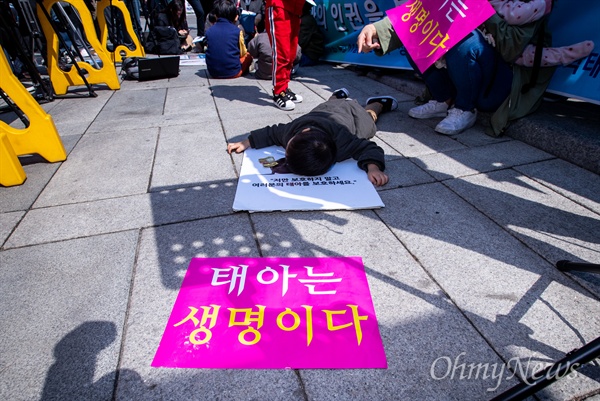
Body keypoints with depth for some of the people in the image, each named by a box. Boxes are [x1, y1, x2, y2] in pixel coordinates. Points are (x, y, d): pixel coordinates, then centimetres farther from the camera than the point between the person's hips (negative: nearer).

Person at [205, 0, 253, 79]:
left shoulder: (209, 31, 0)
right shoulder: (237, 31, -7)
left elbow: (211, 52, 13)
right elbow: (243, 53, 6)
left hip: (213, 73, 3)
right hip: (233, 73, -3)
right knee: (248, 56, 22)